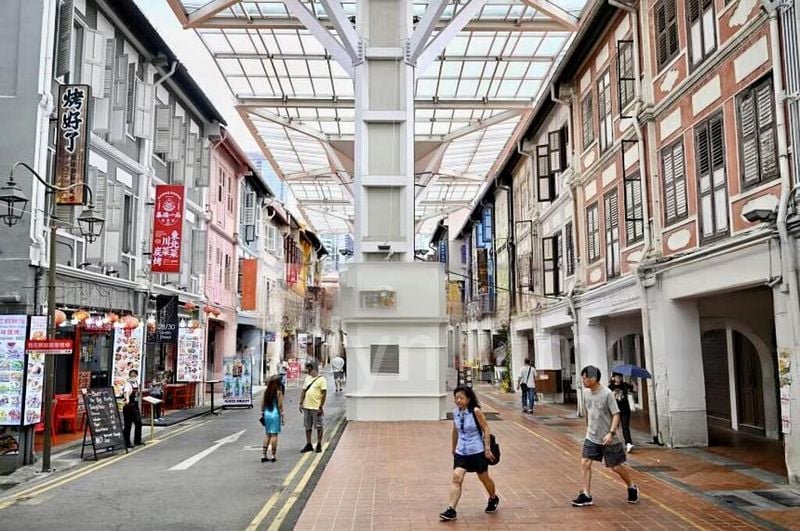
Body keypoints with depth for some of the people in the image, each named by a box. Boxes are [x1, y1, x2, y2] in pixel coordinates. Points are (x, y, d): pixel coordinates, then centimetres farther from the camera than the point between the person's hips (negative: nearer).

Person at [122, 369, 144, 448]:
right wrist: (127, 399, -59)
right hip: (128, 406, -8)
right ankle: (127, 443, 8)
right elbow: (126, 392, -40)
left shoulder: (136, 383, 8)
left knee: (138, 423, 14)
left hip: (135, 406, 8)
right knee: (128, 425, -1)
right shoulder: (128, 383, -18)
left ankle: (137, 440, 27)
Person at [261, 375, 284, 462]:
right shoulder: (279, 392, -10)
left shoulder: (266, 391, 3)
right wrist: (282, 416, -3)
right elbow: (280, 405, -10)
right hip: (275, 414, -5)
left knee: (267, 434, 14)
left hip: (267, 413, 5)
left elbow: (262, 404, 6)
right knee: (274, 434, 1)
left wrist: (262, 413, 17)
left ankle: (264, 455, 13)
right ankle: (273, 455, 5)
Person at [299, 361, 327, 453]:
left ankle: (319, 445, 13)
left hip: (316, 408, -7)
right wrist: (301, 403, 9)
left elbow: (324, 394, -12)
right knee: (307, 427, 11)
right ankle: (308, 445, 21)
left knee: (318, 427, 3)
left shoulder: (321, 380, -9)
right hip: (306, 407, 7)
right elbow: (303, 391, 17)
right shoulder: (307, 378, 13)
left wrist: (320, 407, -15)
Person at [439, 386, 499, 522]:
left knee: (484, 478, 15)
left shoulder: (475, 411, -17)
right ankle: (451, 510, -12)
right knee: (456, 477, -12)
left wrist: (487, 449, -16)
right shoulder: (455, 412, -2)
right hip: (461, 452, 4)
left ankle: (493, 499, 44)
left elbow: (486, 429, -13)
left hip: (477, 451, -4)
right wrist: (453, 447, 21)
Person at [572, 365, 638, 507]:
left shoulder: (607, 394, -18)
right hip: (591, 437, 5)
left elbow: (616, 414, -17)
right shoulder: (586, 393, 1)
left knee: (616, 466, 6)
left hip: (607, 439, -5)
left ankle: (632, 488, 32)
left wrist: (611, 433, -25)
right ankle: (586, 495, 4)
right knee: (585, 462, -4)